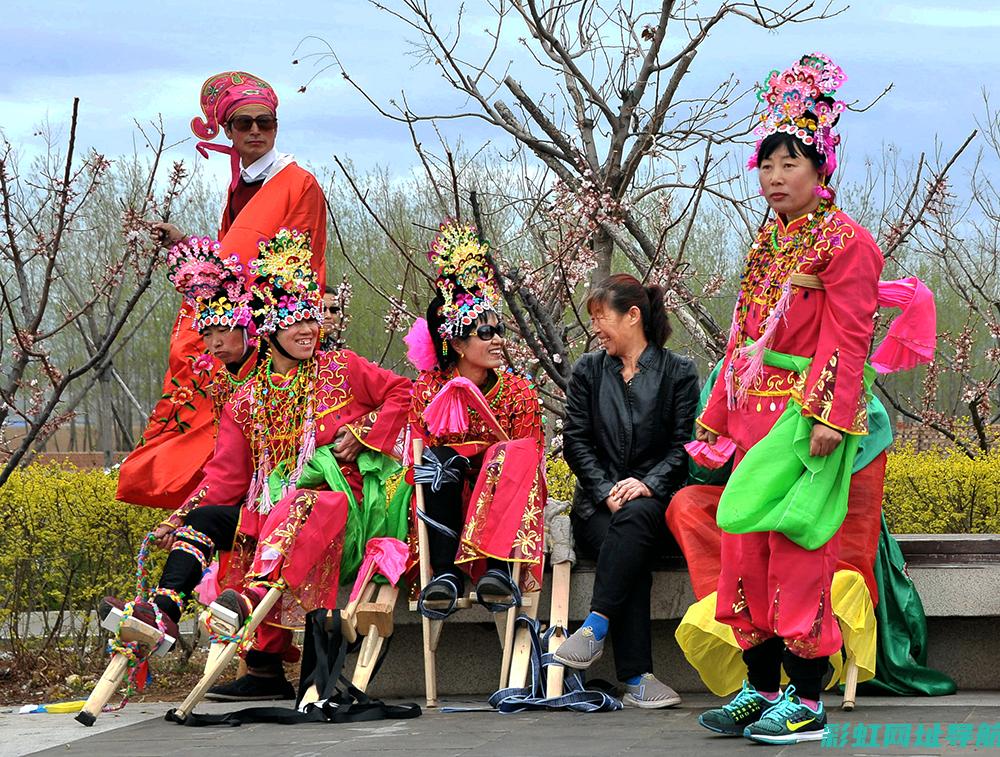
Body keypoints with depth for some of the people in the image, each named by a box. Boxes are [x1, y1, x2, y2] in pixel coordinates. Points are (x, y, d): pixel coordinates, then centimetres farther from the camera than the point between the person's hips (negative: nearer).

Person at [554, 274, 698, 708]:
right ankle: (636, 678, -42)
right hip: (599, 504, 1)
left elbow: (684, 444, 1)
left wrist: (648, 484, -17)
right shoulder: (588, 370, 15)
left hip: (655, 499, -1)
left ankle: (596, 626, -44)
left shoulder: (678, 373, 9)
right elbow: (575, 441, 6)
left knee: (635, 517, -39)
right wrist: (607, 491, -10)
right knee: (625, 550, -33)